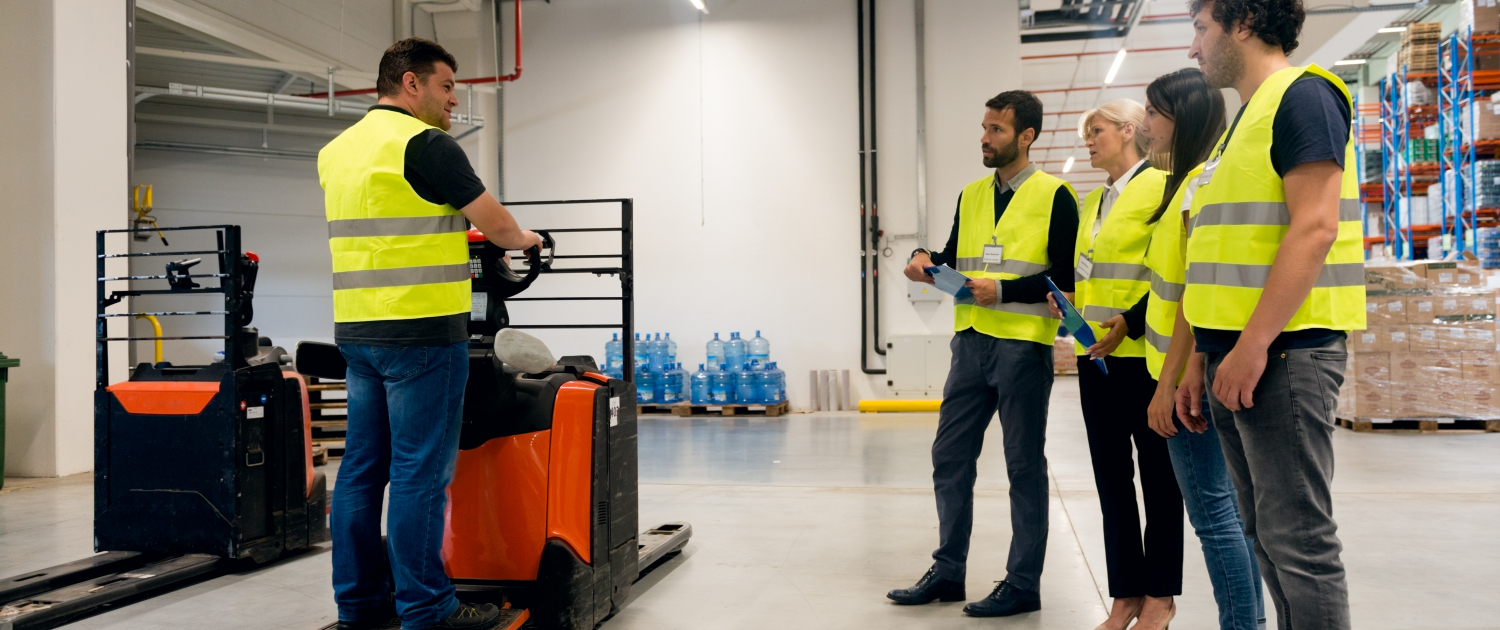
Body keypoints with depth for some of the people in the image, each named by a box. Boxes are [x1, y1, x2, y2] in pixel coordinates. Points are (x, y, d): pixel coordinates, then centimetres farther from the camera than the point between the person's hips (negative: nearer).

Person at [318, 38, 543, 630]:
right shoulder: (425, 143, -9)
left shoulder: (336, 150, 16)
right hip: (421, 330, -8)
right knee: (420, 471, -4)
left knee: (362, 465, 11)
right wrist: (521, 240, 16)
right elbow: (495, 223, -5)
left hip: (356, 330, 8)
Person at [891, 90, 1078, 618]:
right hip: (971, 341, 6)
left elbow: (1067, 276, -10)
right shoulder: (971, 195, 14)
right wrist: (928, 262, -1)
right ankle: (947, 571, 21)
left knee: (1024, 465, 4)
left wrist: (1003, 289, -18)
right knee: (949, 457, 8)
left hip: (1023, 345, -6)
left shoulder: (1054, 195, -4)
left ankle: (1024, 584, 15)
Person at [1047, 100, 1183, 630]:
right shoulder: (1092, 202, 18)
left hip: (1145, 352, -7)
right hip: (1096, 355, 7)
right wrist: (1068, 302, 6)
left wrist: (1130, 322, -19)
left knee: (1157, 474, 4)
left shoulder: (1159, 187, -5)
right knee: (1111, 474, 9)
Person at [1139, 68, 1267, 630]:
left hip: (1192, 372, -10)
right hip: (1192, 370, 10)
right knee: (1228, 505, 14)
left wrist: (1169, 382, -19)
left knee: (1213, 510, -4)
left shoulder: (1202, 182, -14)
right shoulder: (1191, 179, 16)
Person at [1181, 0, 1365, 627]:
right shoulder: (1247, 118, 21)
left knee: (1298, 537, -6)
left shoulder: (1302, 95, -7)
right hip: (1237, 353, 10)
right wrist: (1203, 357, 17)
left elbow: (1315, 228, -18)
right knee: (1265, 530, 13)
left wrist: (1253, 344, -21)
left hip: (1283, 351, -9)